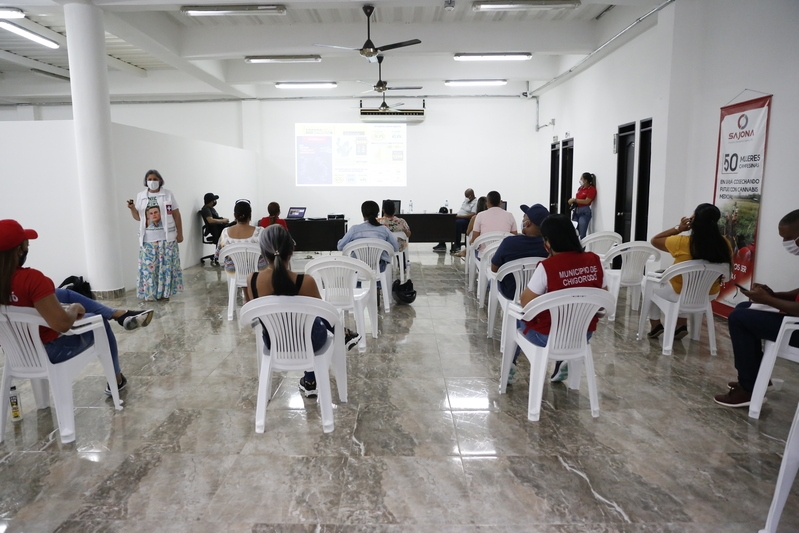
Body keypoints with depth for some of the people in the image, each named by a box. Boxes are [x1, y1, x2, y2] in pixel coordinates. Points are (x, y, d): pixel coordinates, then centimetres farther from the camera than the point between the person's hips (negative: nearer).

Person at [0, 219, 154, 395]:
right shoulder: (31, 278, -33)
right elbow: (62, 324, -35)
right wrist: (74, 309, -14)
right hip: (48, 350, -7)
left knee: (66, 294, 18)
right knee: (99, 322, 20)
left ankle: (121, 314, 25)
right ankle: (116, 380, 37)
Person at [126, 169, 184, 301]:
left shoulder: (168, 194, 2)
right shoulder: (140, 196, 8)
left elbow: (176, 215, 2)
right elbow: (138, 217, 10)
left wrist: (180, 233, -1)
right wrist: (132, 208, -10)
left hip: (167, 237, -2)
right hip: (148, 238, 2)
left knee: (166, 265, 1)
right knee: (149, 265, 2)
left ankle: (165, 293, 11)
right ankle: (149, 293, 11)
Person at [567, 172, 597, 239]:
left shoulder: (591, 189, -8)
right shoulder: (580, 188, 12)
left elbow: (586, 201, -16)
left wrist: (574, 200, -14)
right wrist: (572, 201, 0)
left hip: (584, 212, -7)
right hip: (576, 211, 7)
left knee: (582, 234, -9)